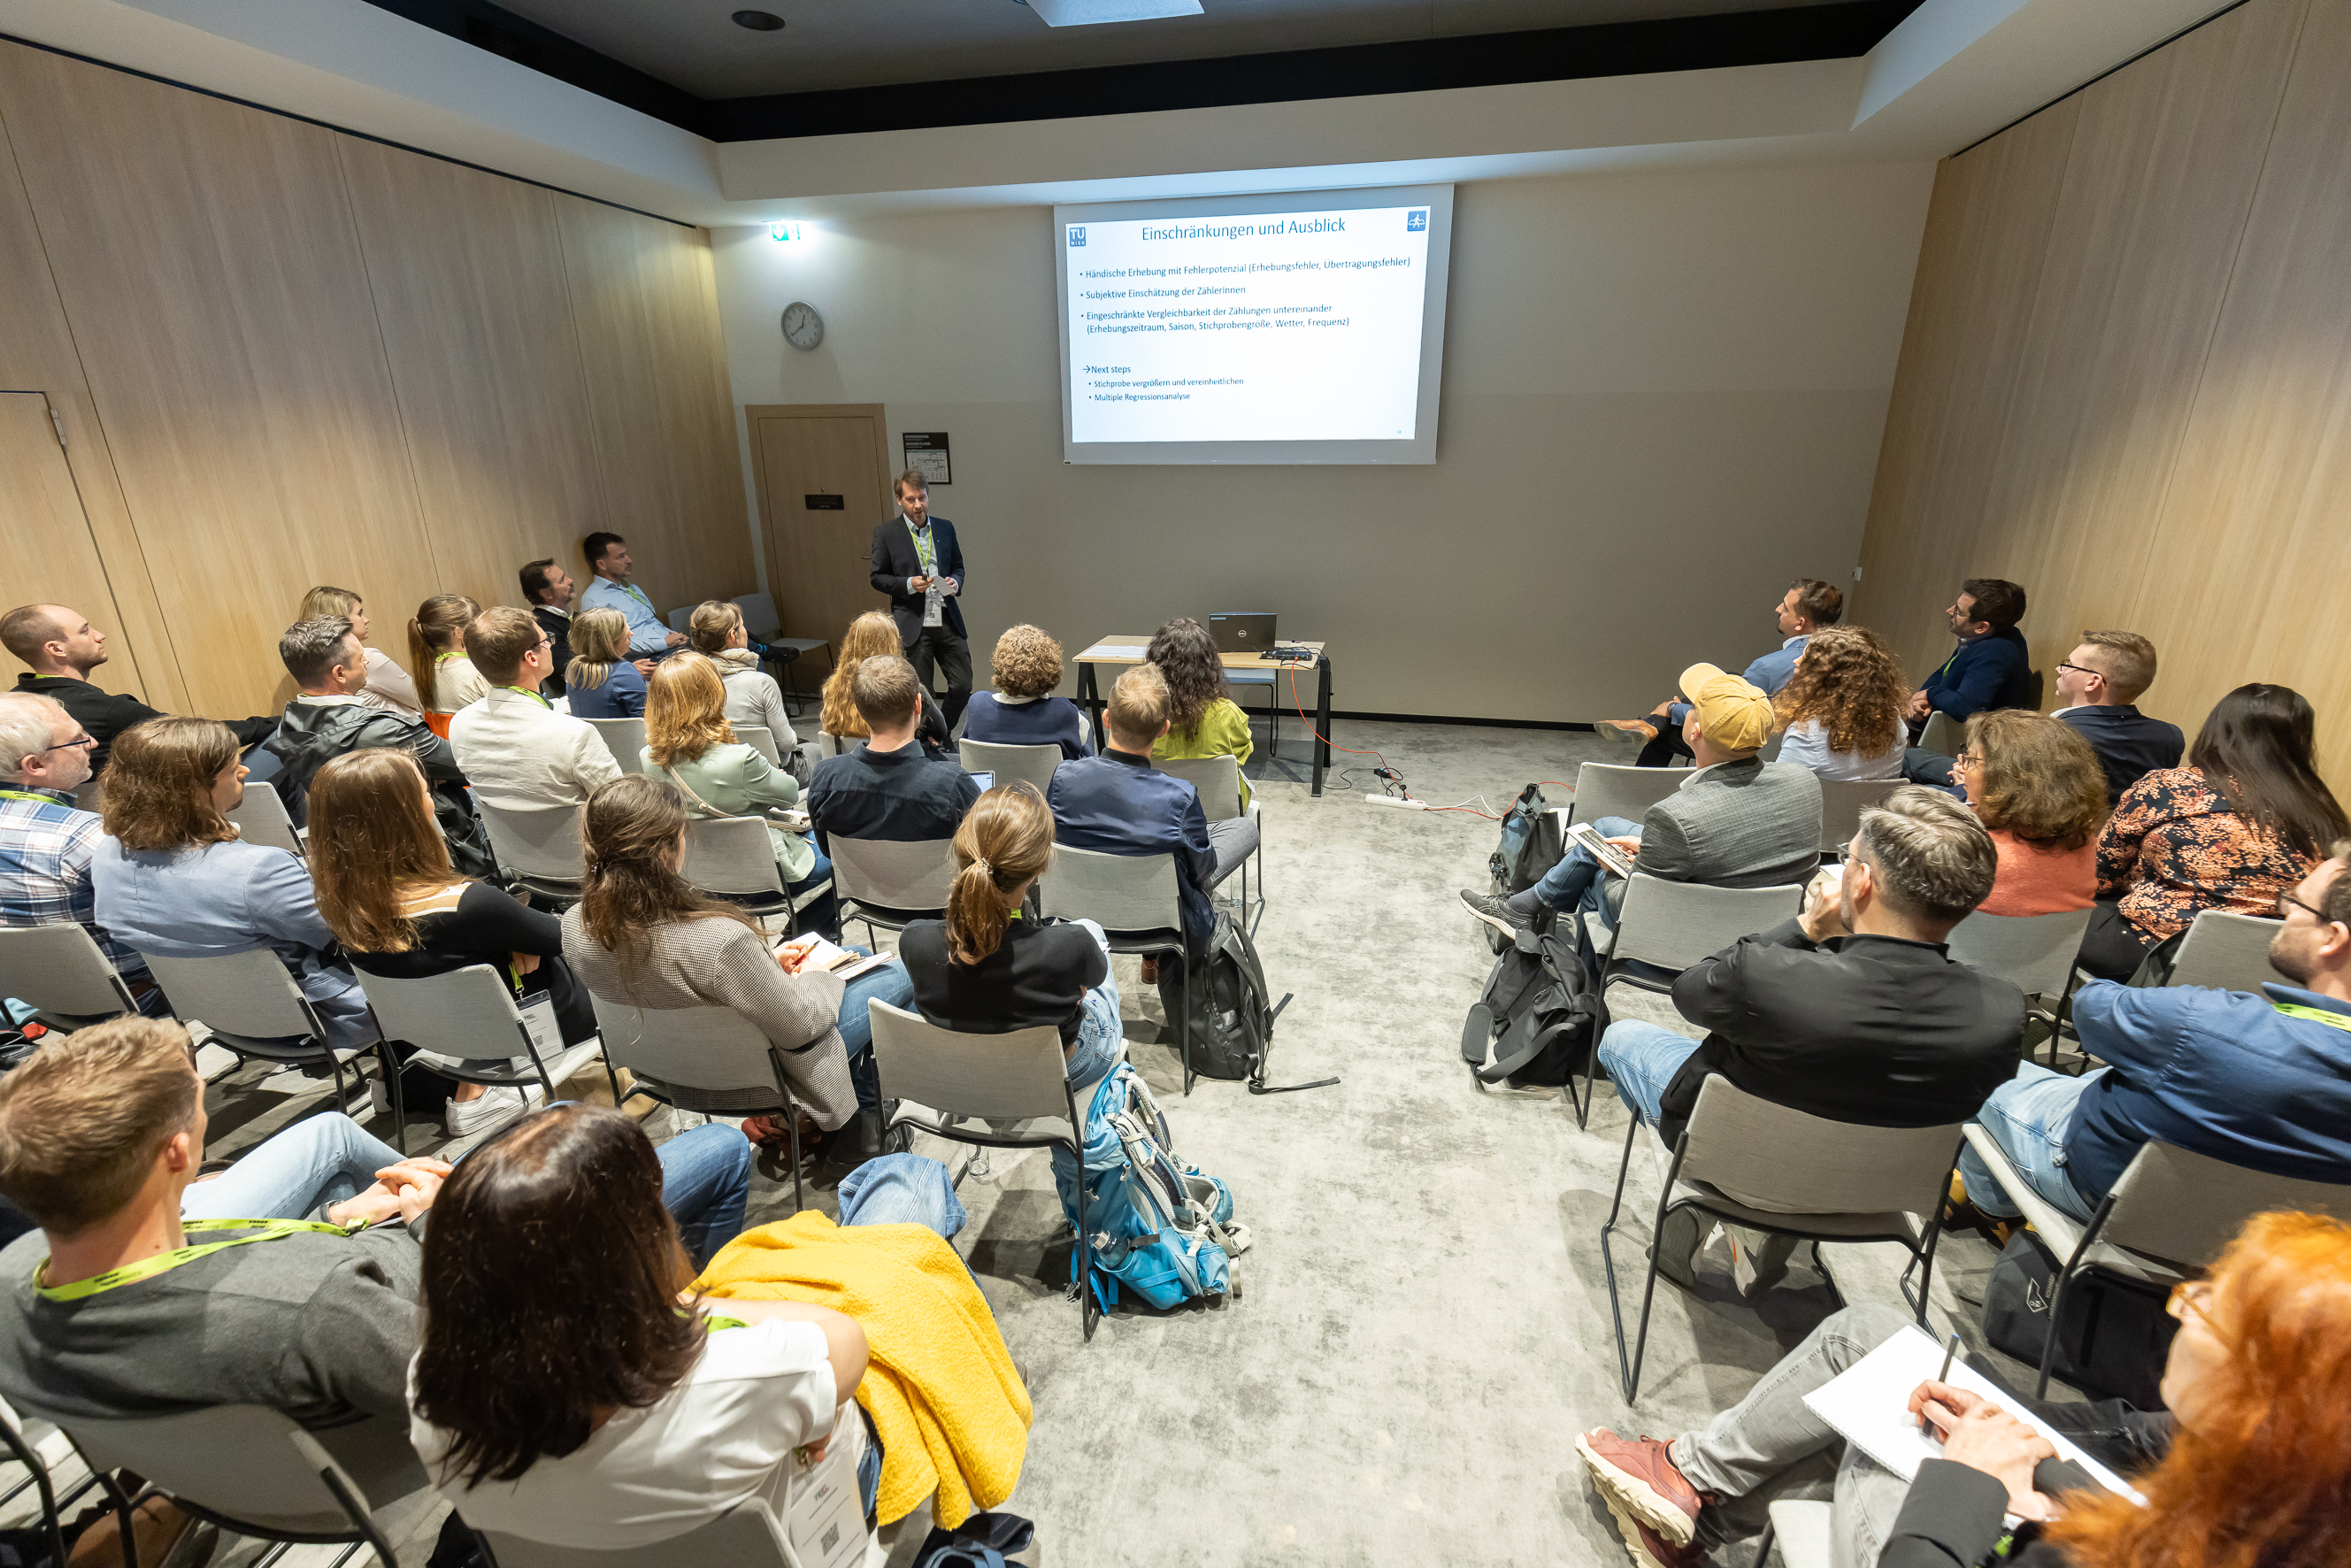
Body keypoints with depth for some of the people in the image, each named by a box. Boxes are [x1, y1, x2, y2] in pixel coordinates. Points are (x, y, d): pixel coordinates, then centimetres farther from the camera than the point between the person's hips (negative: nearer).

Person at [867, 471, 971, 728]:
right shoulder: (886, 533, -1)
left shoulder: (945, 528, 10)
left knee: (963, 685, 3)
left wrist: (955, 582, -4)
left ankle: (944, 734, 26)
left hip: (948, 620, 3)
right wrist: (908, 584, -16)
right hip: (913, 625, -3)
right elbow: (877, 578, 1)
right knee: (920, 694, 2)